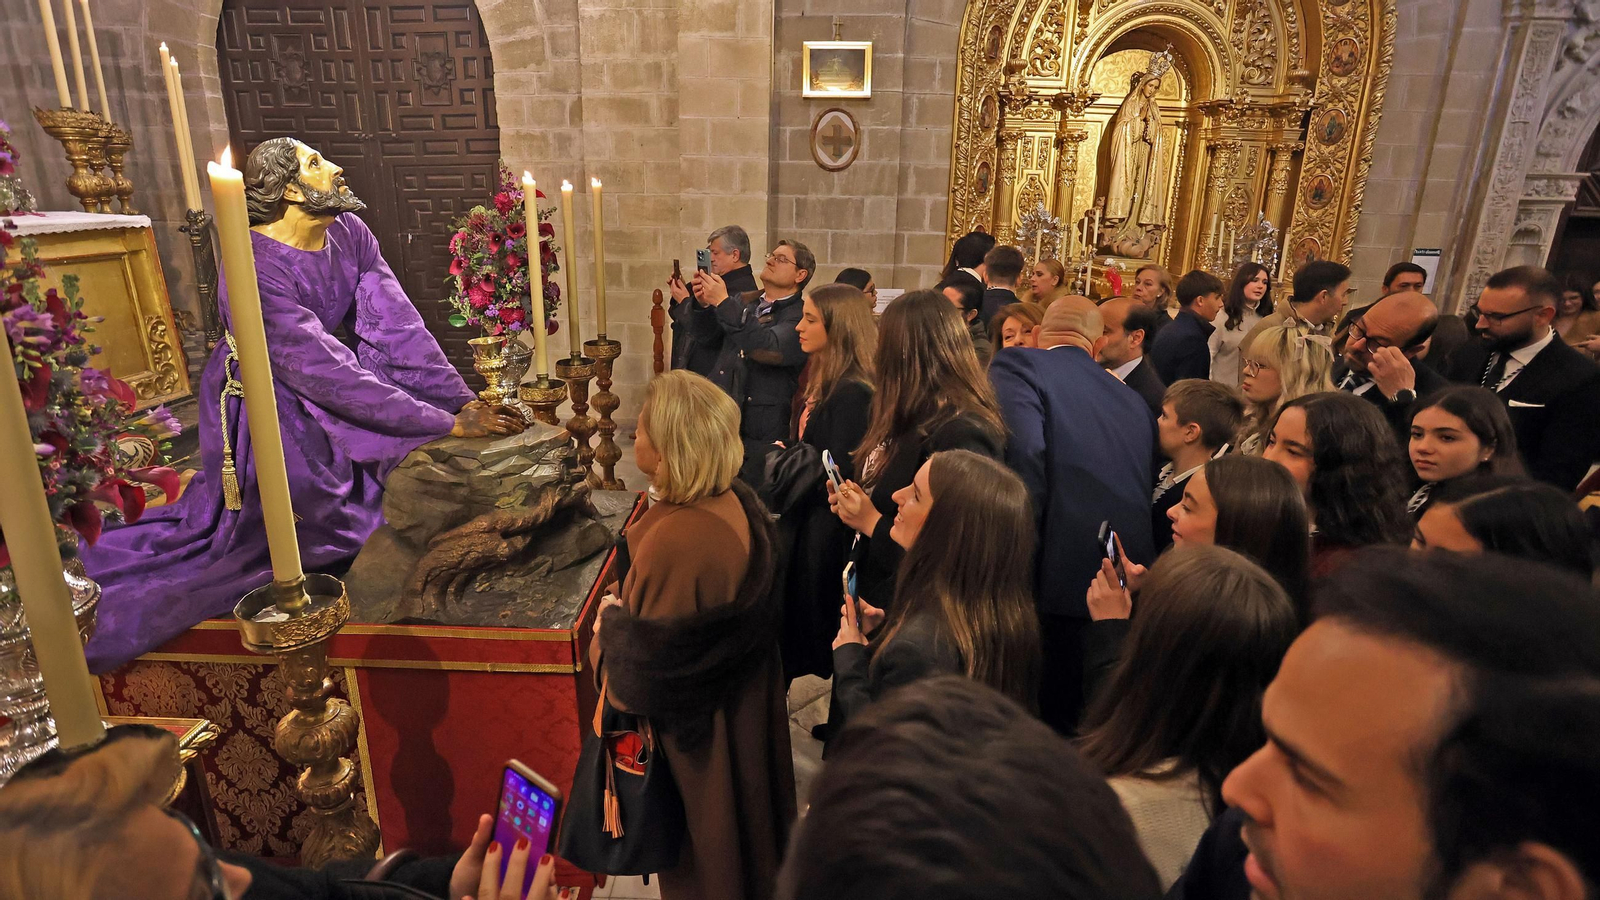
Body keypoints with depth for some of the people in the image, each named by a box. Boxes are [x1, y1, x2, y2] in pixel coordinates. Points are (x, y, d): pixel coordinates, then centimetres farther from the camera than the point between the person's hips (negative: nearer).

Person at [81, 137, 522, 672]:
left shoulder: (349, 234, -9)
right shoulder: (254, 272, -30)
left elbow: (397, 328, -15)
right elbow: (330, 376, -34)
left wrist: (465, 402, -26)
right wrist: (448, 424, -35)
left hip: (326, 387, 7)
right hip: (263, 406, -7)